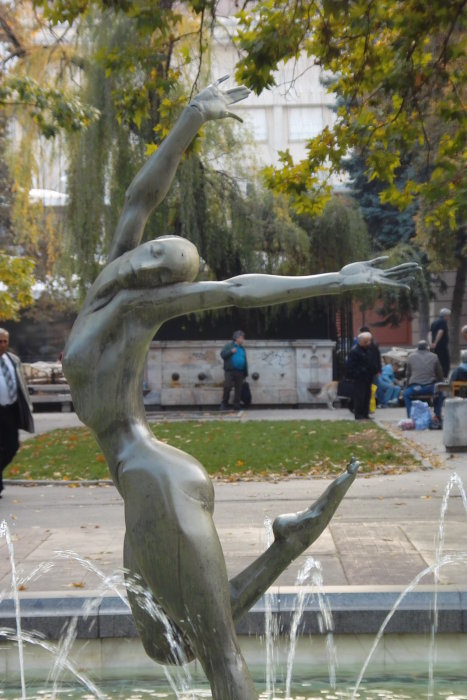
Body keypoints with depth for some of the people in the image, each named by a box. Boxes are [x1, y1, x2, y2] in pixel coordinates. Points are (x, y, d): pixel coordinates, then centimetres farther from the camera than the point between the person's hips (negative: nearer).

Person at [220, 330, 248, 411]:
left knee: (238, 389, 1)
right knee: (227, 387, -12)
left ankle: (237, 406, 5)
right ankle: (224, 404, 1)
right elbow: (222, 354, -4)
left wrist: (245, 373, 14)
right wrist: (231, 351, -16)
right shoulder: (229, 346, 7)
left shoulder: (242, 349, 20)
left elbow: (245, 361, 20)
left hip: (240, 372, 4)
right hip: (230, 371, -4)